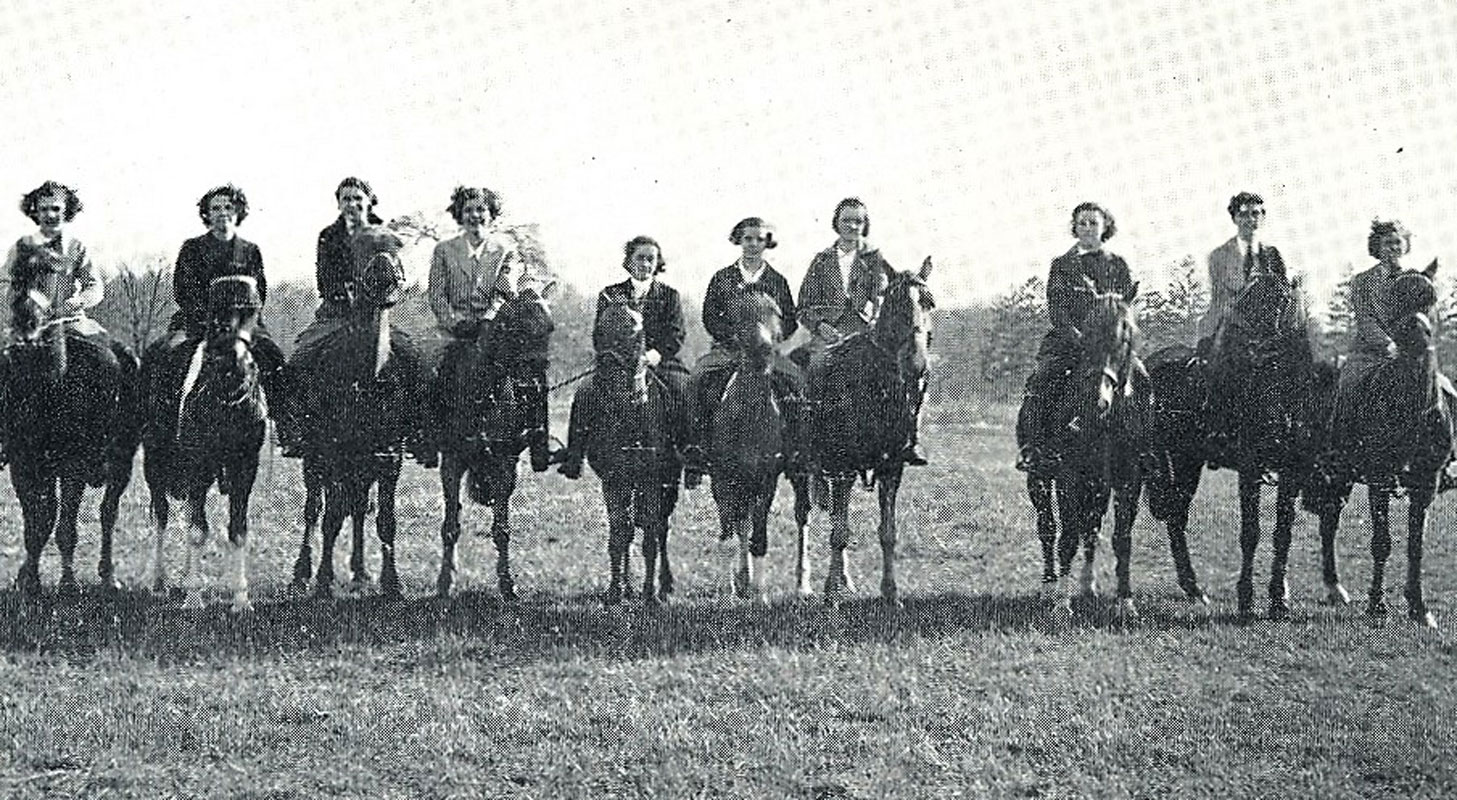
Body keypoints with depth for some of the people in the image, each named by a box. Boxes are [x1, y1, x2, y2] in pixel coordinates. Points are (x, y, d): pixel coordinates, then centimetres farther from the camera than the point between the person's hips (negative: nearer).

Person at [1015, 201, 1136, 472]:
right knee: (1039, 383, -25)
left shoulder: (1118, 267, 16)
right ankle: (1031, 448, -24)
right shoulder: (1062, 265, 13)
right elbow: (1056, 308, 2)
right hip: (1066, 339, 0)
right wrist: (1077, 336, -14)